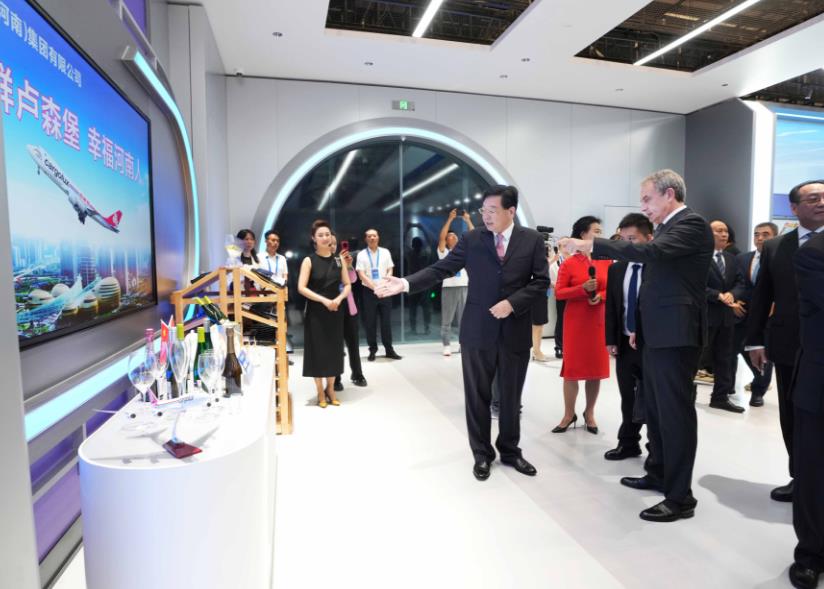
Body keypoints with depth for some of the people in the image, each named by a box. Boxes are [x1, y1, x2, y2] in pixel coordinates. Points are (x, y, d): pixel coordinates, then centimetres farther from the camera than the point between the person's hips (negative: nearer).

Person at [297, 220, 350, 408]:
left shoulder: (338, 260, 6)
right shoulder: (309, 261, -4)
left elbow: (347, 285, 8)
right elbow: (301, 288, -11)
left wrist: (339, 299, -11)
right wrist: (323, 300, -19)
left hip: (335, 311, 3)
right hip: (316, 312, -3)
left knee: (334, 349, 7)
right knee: (318, 350, 1)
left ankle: (330, 389, 21)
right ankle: (320, 392, 13)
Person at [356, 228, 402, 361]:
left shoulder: (385, 252, 6)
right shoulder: (361, 254, -1)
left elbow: (390, 271, 3)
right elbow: (361, 275, -7)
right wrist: (375, 287, -16)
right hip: (369, 291, -1)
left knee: (386, 321, 6)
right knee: (370, 322, 4)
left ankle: (389, 349, 16)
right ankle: (373, 350, 15)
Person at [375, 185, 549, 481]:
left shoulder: (532, 239, 1)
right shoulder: (471, 239, 0)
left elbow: (541, 280, -1)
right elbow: (441, 269, -5)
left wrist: (512, 303, -14)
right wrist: (406, 283, -17)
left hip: (515, 331, 1)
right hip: (477, 331, 0)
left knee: (511, 396, 14)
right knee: (477, 396, 9)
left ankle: (510, 451, 34)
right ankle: (482, 454, 28)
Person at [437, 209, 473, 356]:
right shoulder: (444, 252, 4)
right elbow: (441, 236, -11)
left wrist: (468, 220, 0)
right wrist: (450, 219, -12)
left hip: (464, 287, 3)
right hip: (449, 288, -3)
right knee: (447, 320, 2)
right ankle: (447, 346, 9)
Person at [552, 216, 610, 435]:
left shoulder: (606, 261, 3)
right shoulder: (569, 263, -5)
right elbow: (558, 293, -7)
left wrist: (600, 296, -13)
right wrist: (583, 288, -19)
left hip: (599, 321, 3)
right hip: (575, 322, -3)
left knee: (596, 367, 8)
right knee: (572, 367, 3)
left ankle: (589, 413, 24)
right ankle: (569, 414, 16)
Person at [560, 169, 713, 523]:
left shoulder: (692, 225, -12)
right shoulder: (667, 228, 17)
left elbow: (649, 252, -29)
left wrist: (590, 246, -26)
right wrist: (640, 328, 21)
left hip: (676, 335, -10)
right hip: (658, 334, 10)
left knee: (675, 412, -3)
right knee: (655, 410, 18)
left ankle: (680, 497, 9)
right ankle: (659, 474, 33)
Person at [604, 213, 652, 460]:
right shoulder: (616, 269, 6)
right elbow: (610, 306, 8)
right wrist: (611, 340, 3)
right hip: (625, 343, 5)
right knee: (628, 398, 14)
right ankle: (628, 443, 29)